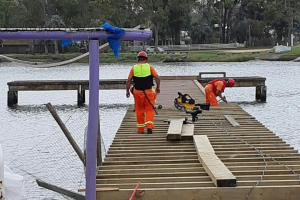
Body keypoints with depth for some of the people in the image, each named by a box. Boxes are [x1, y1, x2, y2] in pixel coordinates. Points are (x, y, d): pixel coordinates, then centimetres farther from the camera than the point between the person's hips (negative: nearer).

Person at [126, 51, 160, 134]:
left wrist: (127, 91, 6)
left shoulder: (134, 68, 0)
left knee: (139, 110, 12)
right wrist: (158, 87, 7)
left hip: (138, 92, 1)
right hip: (148, 91, -1)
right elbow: (157, 77, -6)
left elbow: (129, 80, -3)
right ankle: (149, 126, -9)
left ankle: (140, 129, 16)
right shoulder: (150, 67, -1)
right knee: (149, 109, 8)